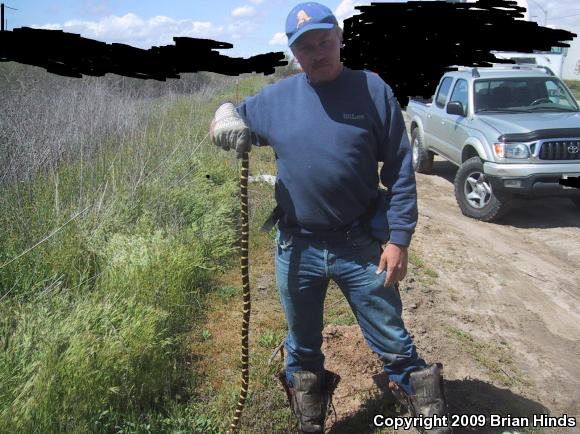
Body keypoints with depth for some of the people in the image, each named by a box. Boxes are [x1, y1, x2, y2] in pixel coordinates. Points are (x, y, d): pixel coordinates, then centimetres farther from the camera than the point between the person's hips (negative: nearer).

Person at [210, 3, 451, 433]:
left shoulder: (374, 90, -5)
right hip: (296, 249, 3)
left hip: (362, 246, -2)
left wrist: (399, 239, -9)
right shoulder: (273, 99, 1)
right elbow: (232, 120, 13)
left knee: (395, 346, 8)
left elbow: (400, 171, -4)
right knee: (302, 349, 20)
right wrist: (226, 117, -12)